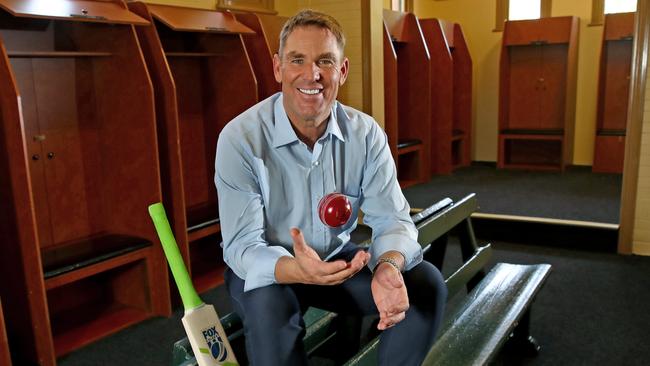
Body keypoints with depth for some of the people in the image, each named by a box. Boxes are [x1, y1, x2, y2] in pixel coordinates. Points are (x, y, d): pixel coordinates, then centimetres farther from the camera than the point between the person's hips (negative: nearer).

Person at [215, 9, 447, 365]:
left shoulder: (366, 133, -11)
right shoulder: (239, 138, -21)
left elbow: (391, 218, -13)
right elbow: (242, 245, -24)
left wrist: (389, 266, -38)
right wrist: (297, 270, -46)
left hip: (339, 259, 4)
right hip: (266, 270, -3)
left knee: (425, 282, -15)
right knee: (269, 304, -36)